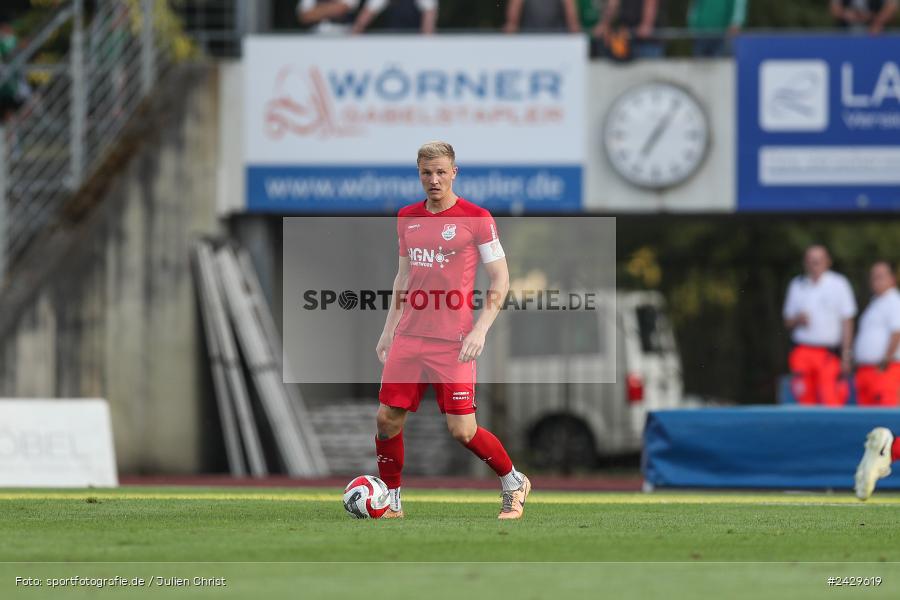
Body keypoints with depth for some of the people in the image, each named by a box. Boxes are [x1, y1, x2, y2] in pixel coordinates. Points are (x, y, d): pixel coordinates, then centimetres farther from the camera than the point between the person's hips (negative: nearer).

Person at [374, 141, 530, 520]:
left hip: (453, 342, -5)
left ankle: (513, 483, 17)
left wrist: (480, 330, -13)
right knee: (388, 418, -2)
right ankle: (390, 501, 13)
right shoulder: (407, 218, 11)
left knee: (461, 430, -6)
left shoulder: (476, 218, -5)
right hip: (408, 338, 5)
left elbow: (500, 279, -3)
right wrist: (388, 330, 17)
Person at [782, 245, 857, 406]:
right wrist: (797, 320, -5)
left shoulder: (838, 284, 3)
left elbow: (847, 321, 1)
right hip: (802, 352, 3)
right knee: (805, 401, -1)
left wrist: (846, 355, -5)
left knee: (831, 403, -14)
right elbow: (788, 322, 19)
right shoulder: (797, 285, 14)